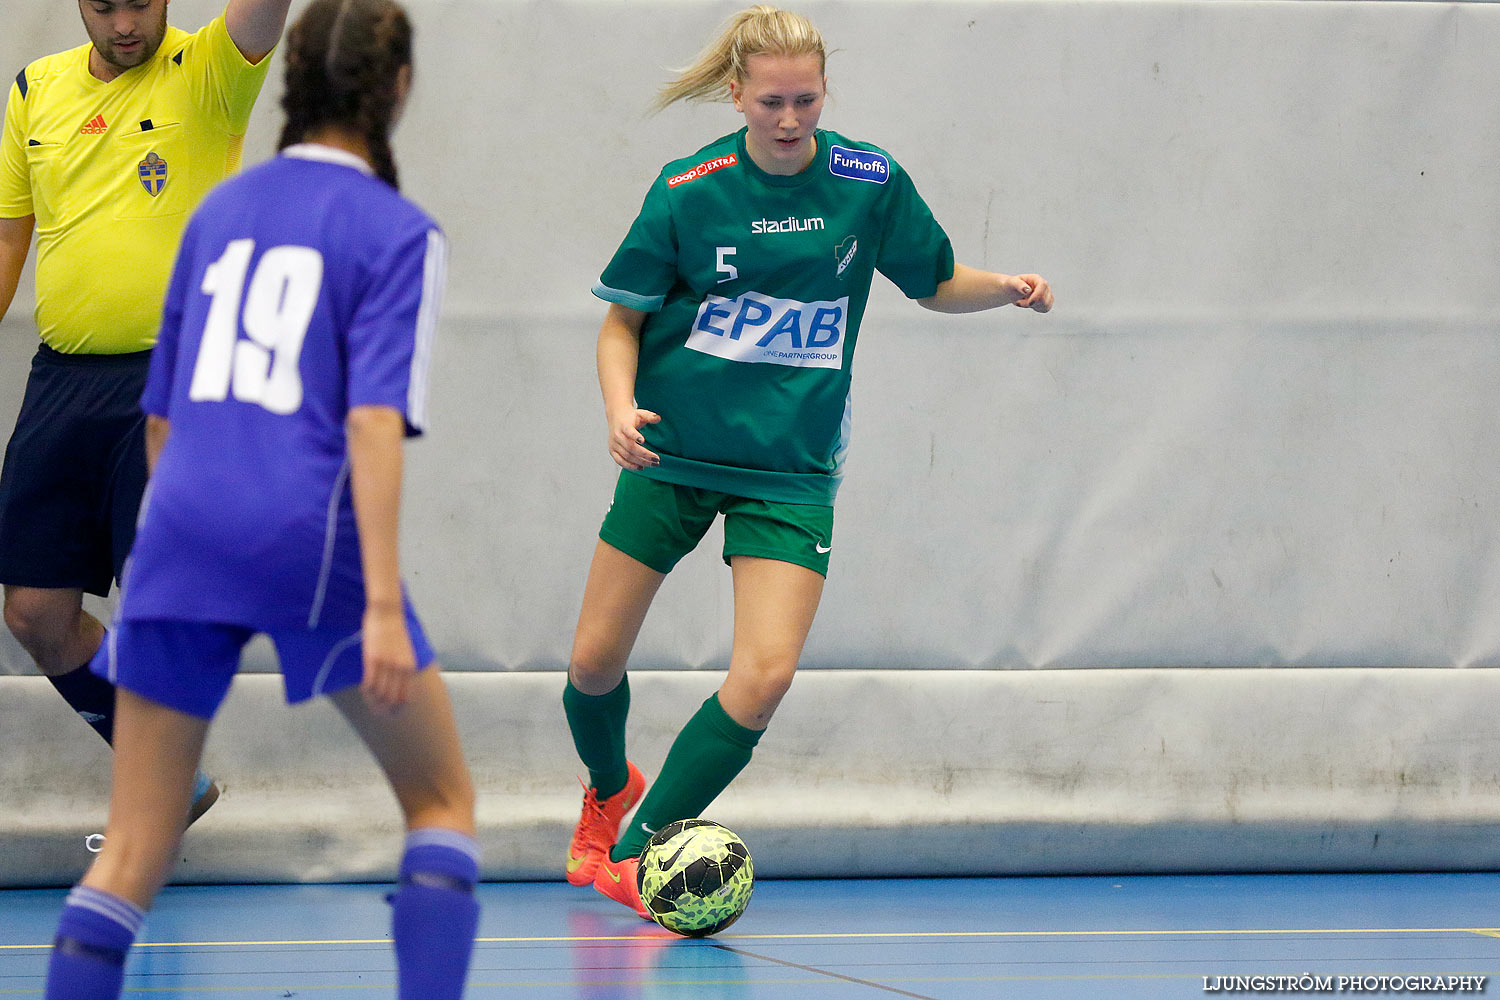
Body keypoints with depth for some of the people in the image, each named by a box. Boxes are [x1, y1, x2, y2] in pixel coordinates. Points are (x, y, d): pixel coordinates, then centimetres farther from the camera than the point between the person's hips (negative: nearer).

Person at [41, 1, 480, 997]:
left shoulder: (220, 208, 15)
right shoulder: (396, 231, -1)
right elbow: (373, 421, -12)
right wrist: (382, 606, -16)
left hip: (182, 532, 4)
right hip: (312, 536, -4)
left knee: (134, 853, 6)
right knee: (443, 801, 13)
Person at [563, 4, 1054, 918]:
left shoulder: (871, 182, -6)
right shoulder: (688, 191, -8)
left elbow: (938, 284, 9)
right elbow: (624, 318, 1)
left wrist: (1006, 288, -12)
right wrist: (621, 404, -18)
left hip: (791, 469, 0)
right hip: (674, 453, 0)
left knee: (765, 676, -17)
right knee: (596, 664, 5)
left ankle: (636, 853, -1)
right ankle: (610, 790, 40)